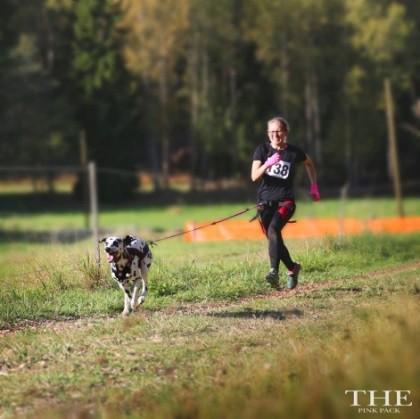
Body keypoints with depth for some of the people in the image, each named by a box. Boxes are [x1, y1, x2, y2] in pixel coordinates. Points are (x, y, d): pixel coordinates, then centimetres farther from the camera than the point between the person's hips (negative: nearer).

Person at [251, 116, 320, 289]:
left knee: (273, 230, -28)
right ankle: (292, 268, 33)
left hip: (285, 201, -3)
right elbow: (254, 176, -12)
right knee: (274, 240, 8)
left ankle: (274, 271, -39)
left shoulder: (294, 152, -2)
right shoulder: (262, 150, -2)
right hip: (265, 201, 3)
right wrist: (268, 164, -28)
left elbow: (309, 163, 20)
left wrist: (314, 186, 17)